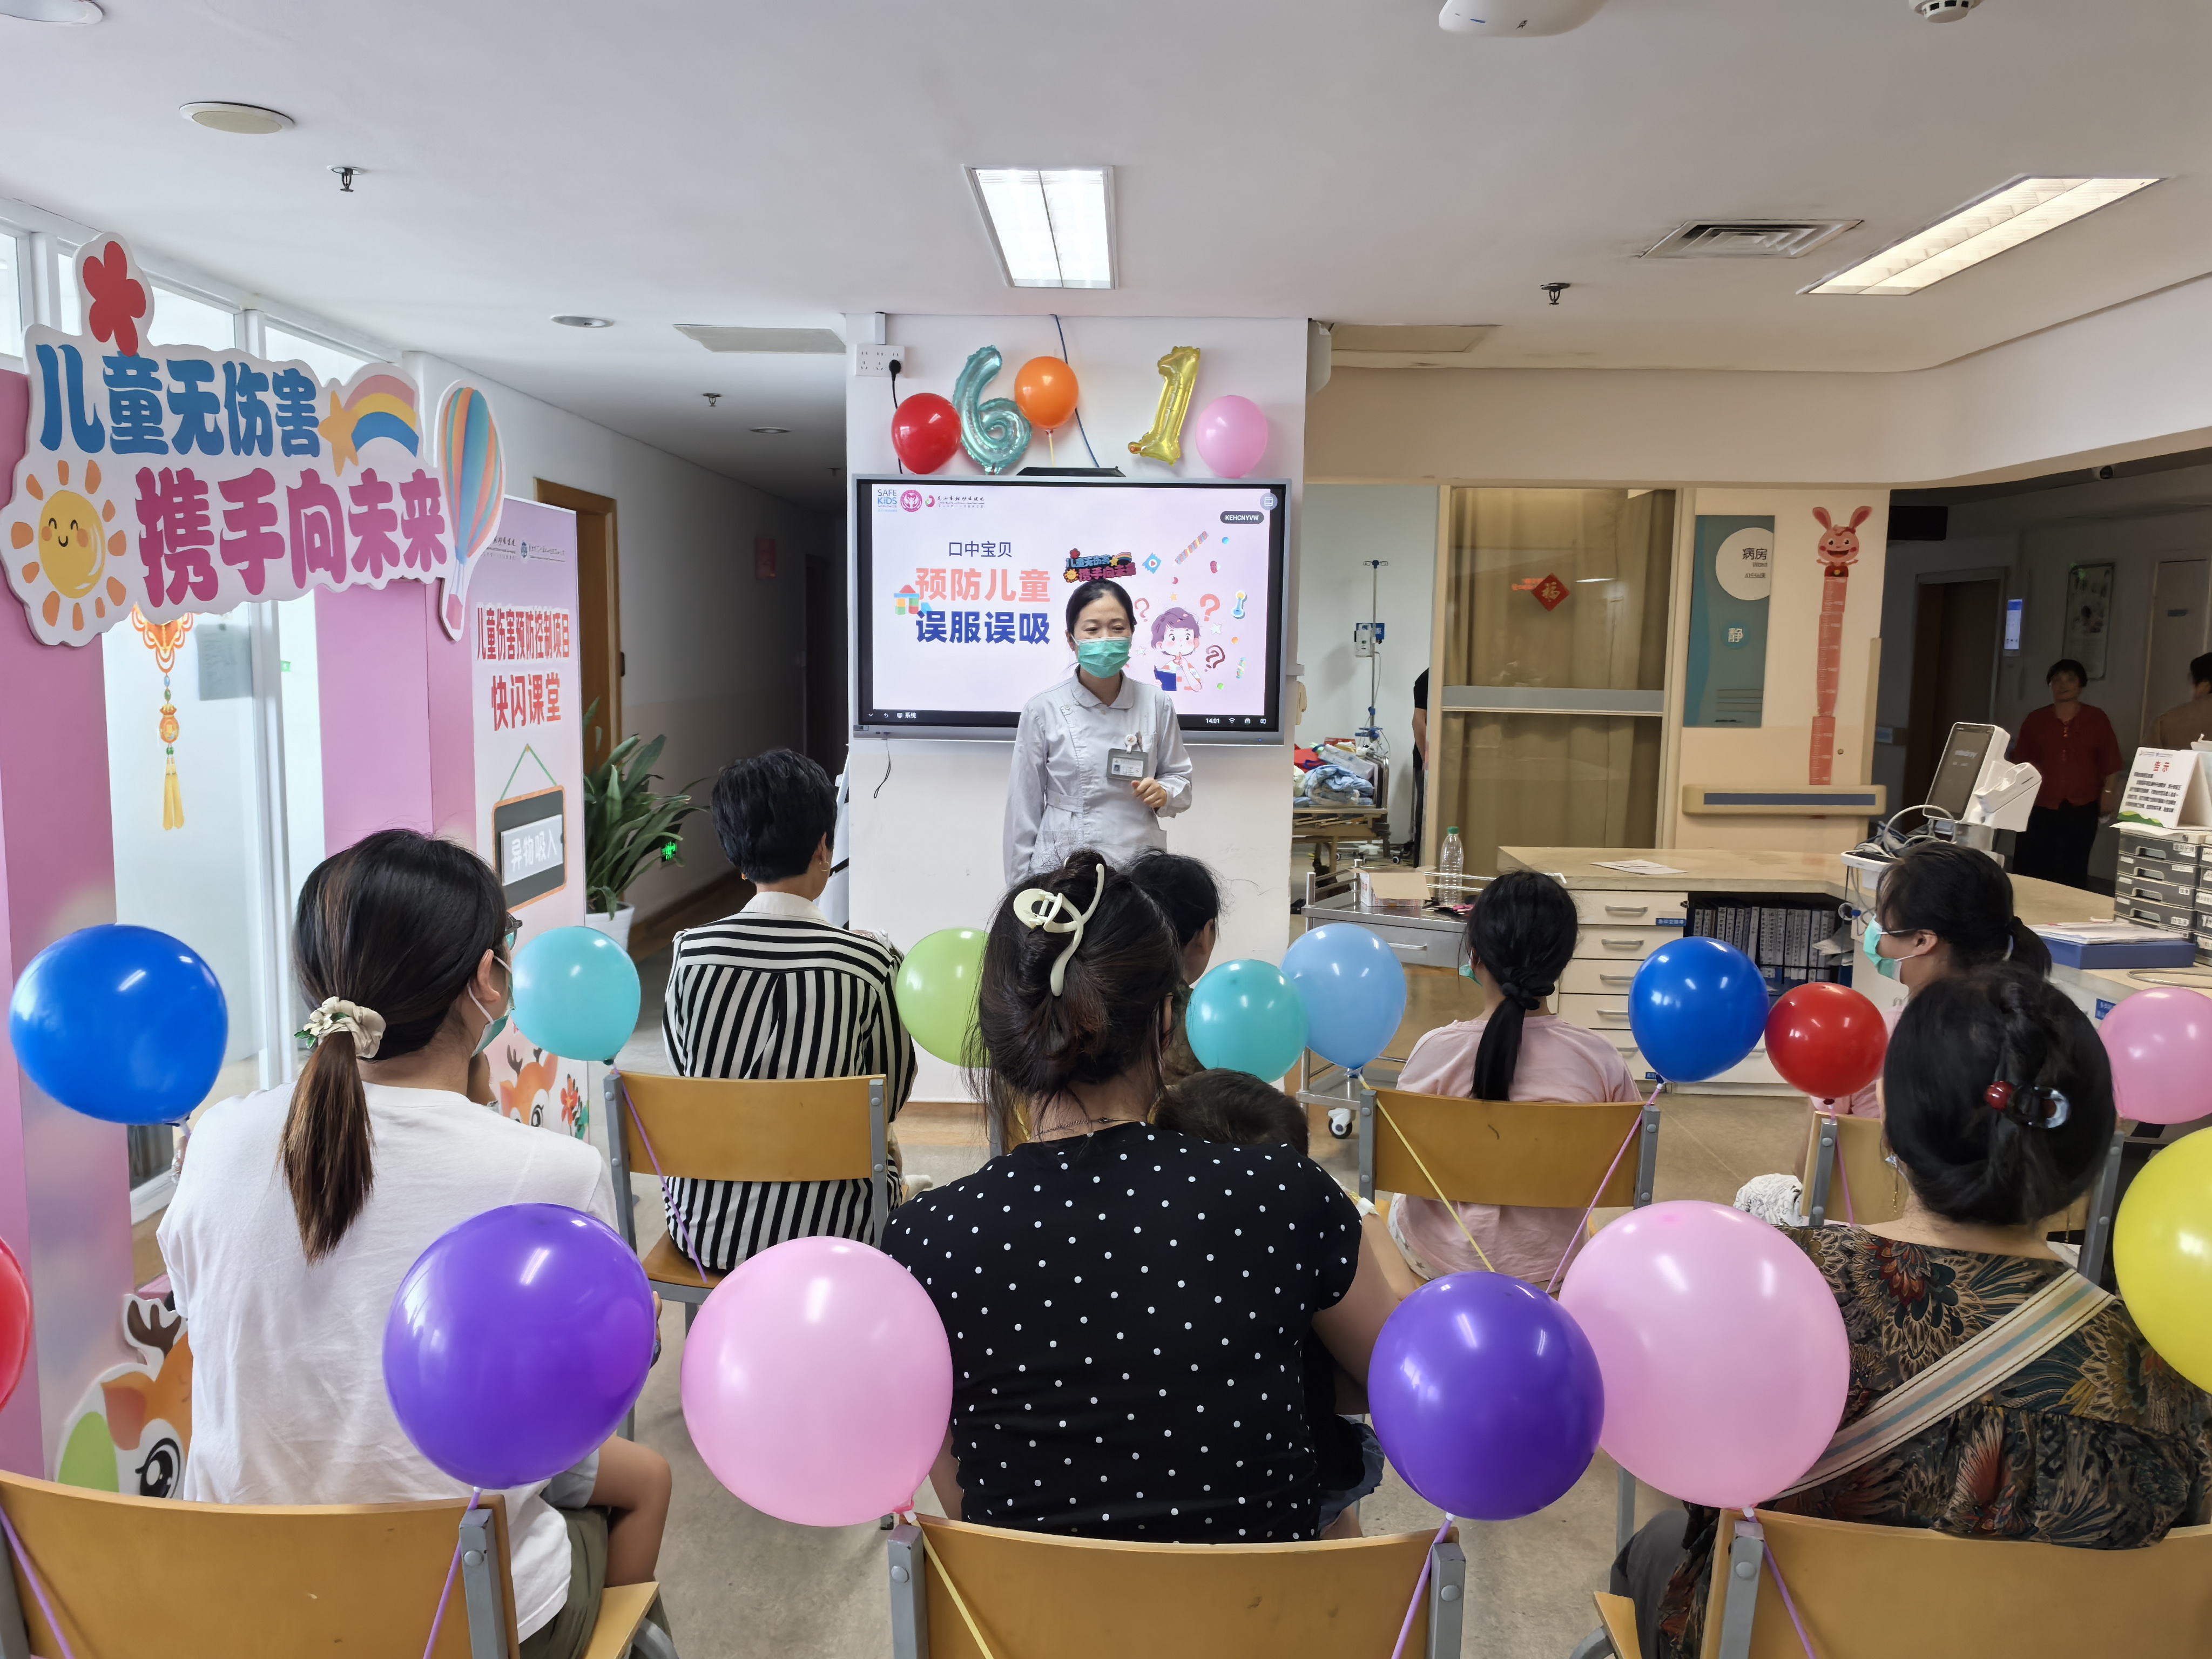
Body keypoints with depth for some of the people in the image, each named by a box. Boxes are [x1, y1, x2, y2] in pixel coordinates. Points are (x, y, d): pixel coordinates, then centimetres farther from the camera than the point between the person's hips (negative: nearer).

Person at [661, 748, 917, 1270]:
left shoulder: (691, 950, -9)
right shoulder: (869, 962, -16)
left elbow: (683, 1067, 7)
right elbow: (891, 1096, -2)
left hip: (704, 1227, 3)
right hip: (822, 1231, -2)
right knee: (885, 1149, 30)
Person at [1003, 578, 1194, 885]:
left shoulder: (1157, 704, 2)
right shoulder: (1042, 710, -3)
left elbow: (1180, 778, 13)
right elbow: (1024, 806, 1)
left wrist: (1164, 793, -10)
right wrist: (1021, 890, 2)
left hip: (1139, 865, 2)